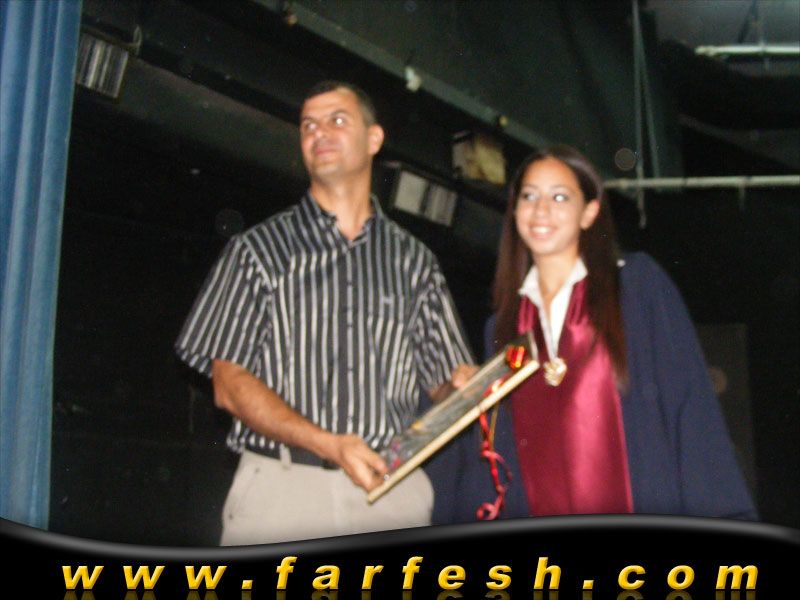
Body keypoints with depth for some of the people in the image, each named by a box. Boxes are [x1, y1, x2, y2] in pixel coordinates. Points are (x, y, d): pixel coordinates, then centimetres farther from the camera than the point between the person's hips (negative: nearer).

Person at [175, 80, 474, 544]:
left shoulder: (413, 260, 16)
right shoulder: (259, 249, 10)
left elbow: (445, 380, 14)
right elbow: (230, 384, 1)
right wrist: (329, 444, -12)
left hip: (392, 487, 2)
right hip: (281, 488, -1)